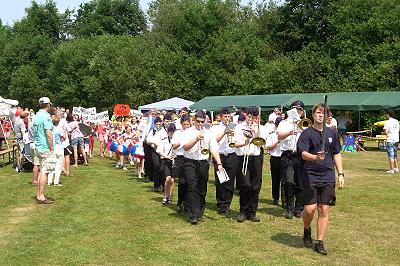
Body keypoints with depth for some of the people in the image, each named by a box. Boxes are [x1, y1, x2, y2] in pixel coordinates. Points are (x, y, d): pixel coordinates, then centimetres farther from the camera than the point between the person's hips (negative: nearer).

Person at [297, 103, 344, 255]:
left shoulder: (332, 133, 10)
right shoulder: (307, 133, -2)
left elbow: (336, 154, 16)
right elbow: (303, 154, -14)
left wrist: (340, 174, 10)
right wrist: (315, 157, -34)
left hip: (327, 176, 3)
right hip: (310, 176, -3)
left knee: (324, 210, 3)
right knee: (310, 209, -8)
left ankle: (319, 243, 12)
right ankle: (307, 230, 24)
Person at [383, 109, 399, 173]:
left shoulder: (387, 122, -11)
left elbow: (386, 132, -16)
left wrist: (384, 132, 5)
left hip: (390, 140, -7)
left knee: (391, 156, -4)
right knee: (395, 155, 18)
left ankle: (392, 169, -3)